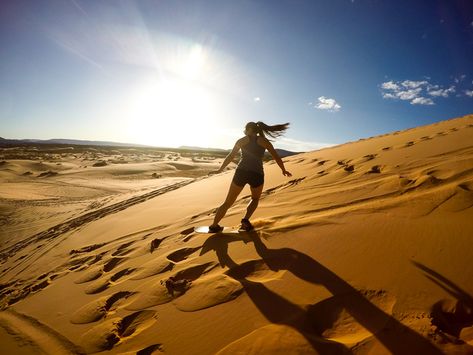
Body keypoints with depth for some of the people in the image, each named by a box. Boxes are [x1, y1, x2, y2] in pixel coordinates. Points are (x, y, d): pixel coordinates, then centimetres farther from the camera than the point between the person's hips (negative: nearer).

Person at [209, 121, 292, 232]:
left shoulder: (242, 140, 14)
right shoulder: (264, 141, 12)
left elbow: (230, 156, 16)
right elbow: (276, 157, 11)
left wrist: (220, 170, 26)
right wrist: (283, 170, 26)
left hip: (241, 172, 1)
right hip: (257, 174, -1)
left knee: (228, 202, 14)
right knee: (255, 199, 28)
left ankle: (214, 226, 17)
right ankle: (246, 219, 8)